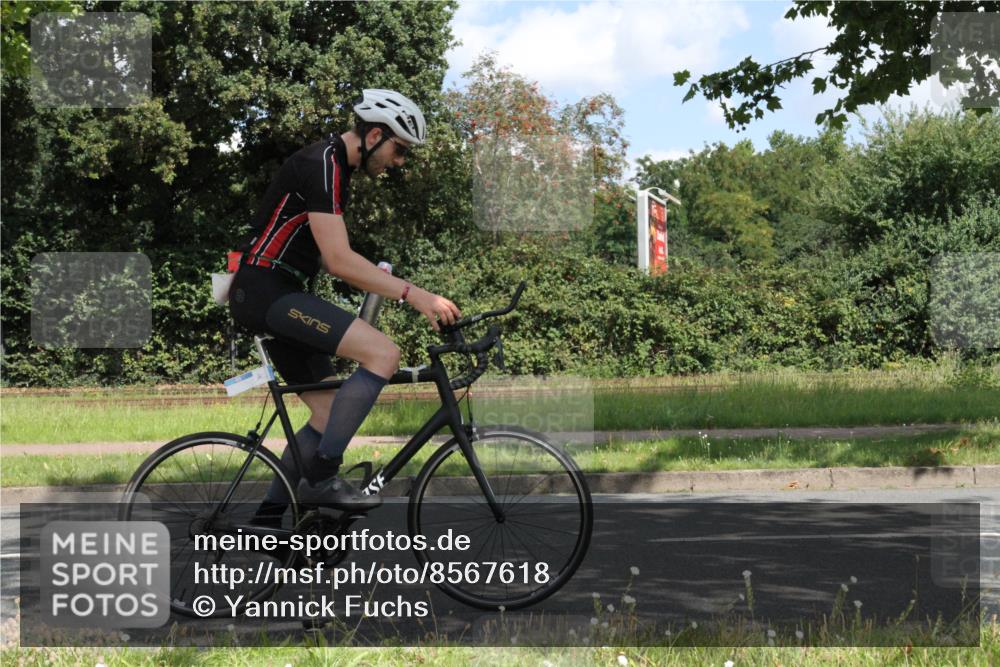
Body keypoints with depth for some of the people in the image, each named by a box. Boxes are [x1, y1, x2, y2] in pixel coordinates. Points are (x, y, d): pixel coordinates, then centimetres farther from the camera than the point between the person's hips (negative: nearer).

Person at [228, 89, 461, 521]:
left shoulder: (333, 167, 17)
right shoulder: (322, 165, -15)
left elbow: (329, 258, 21)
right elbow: (339, 261, -23)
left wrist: (393, 289, 13)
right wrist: (413, 294, -26)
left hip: (275, 295, 11)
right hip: (265, 290, -11)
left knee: (330, 414, 11)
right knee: (384, 354, -22)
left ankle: (267, 517, 16)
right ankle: (321, 479, -18)